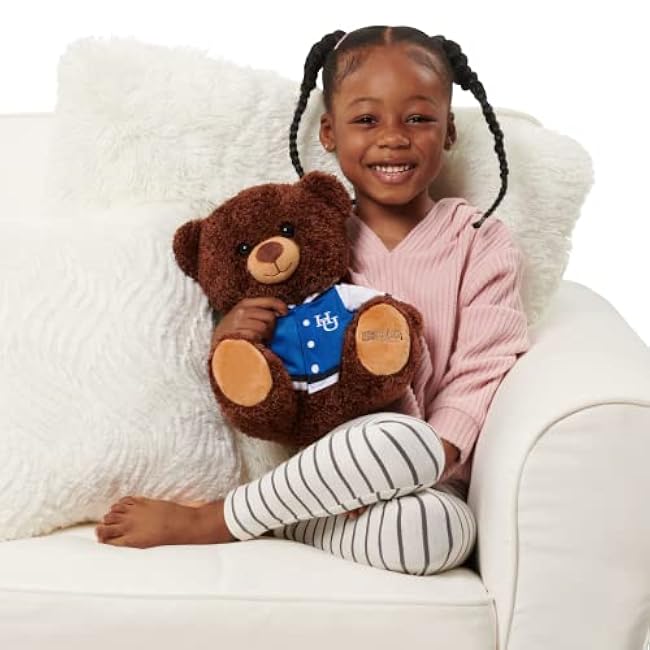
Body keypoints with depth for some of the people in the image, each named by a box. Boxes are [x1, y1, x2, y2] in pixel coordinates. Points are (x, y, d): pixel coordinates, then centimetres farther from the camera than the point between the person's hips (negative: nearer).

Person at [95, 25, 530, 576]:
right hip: (313, 458, -1)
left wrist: (432, 457, -20)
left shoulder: (480, 242, 3)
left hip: (420, 472, 1)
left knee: (443, 530, -35)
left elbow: (483, 371, -4)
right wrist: (228, 339, -12)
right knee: (399, 437, -36)